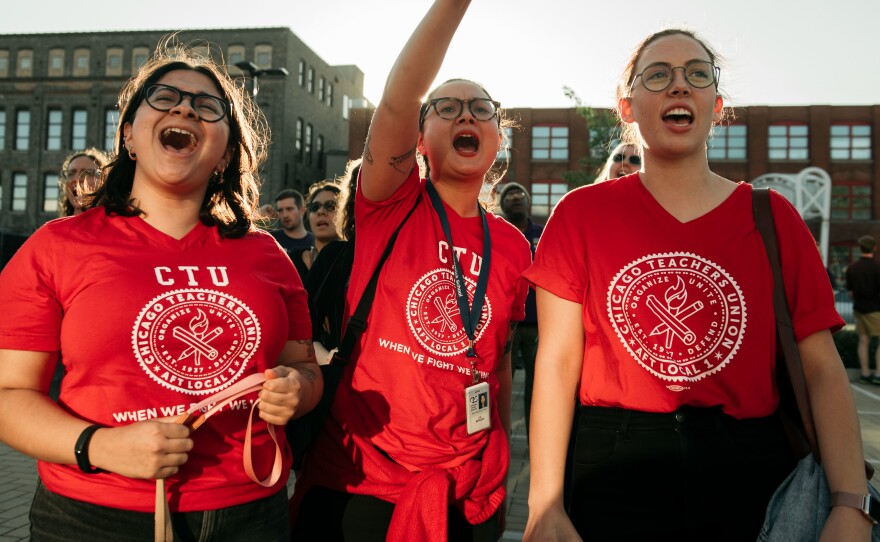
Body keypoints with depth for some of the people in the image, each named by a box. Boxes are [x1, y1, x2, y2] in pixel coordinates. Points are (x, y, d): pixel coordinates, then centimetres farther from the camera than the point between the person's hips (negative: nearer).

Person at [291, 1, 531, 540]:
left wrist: (500, 475, 14)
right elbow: (395, 103, -24)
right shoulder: (391, 205, -6)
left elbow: (500, 362, 10)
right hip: (358, 478, -3)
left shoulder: (513, 246, 3)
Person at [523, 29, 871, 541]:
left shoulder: (773, 217, 3)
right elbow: (558, 362, -5)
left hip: (749, 468, 2)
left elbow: (822, 368, -1)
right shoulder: (583, 212, -1)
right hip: (613, 473, -2)